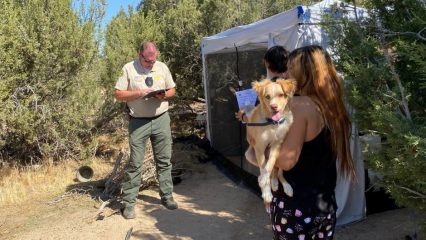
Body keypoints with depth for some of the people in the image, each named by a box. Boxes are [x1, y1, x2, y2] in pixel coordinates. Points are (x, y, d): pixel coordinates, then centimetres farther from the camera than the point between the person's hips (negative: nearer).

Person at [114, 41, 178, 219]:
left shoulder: (162, 67, 8)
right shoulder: (129, 68, -2)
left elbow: (172, 89, 14)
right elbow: (118, 94, -4)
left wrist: (164, 95, -8)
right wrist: (138, 93, -18)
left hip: (161, 119, 3)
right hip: (138, 122, -3)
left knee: (164, 161, 9)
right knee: (135, 164, -1)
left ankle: (167, 196, 23)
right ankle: (128, 203, 8)